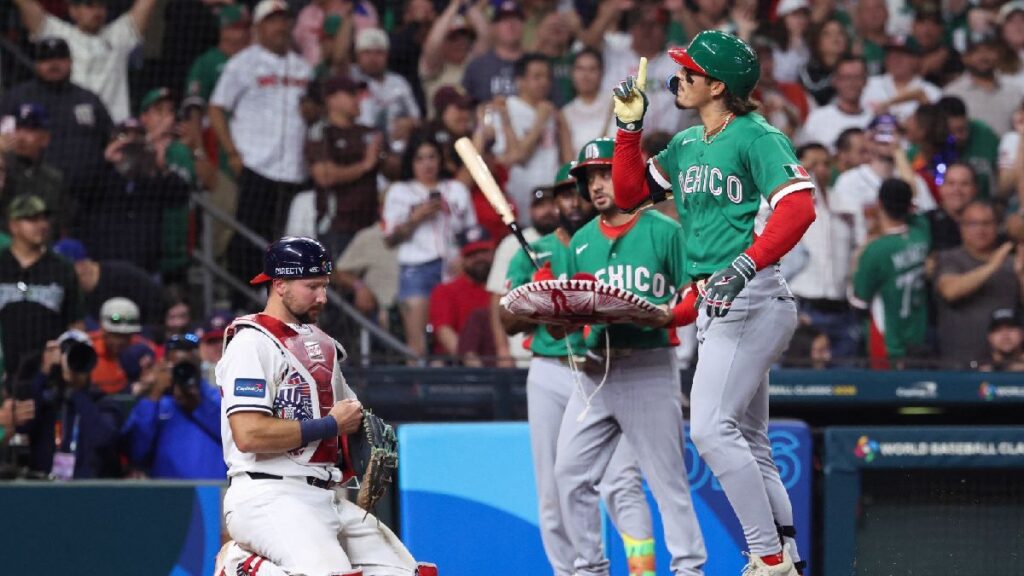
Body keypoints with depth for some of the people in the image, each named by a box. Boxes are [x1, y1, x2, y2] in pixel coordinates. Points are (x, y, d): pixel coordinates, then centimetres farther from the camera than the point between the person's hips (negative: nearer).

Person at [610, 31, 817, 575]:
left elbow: (799, 205, -21)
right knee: (748, 443, 11)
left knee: (711, 427, -18)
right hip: (715, 306, 10)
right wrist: (629, 128, 10)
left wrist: (747, 263, -32)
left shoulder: (756, 138, -10)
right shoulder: (685, 146, 17)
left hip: (751, 300, -10)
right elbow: (629, 193, 22)